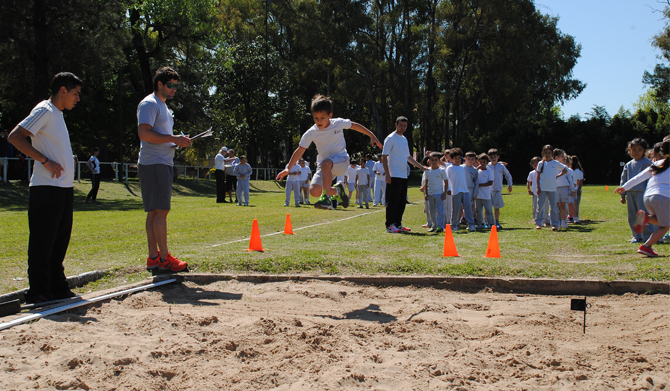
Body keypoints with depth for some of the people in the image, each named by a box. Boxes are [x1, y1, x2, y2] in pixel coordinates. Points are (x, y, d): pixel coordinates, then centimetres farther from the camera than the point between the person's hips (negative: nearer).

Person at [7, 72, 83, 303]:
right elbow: (14, 137, -18)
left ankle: (58, 288, 18)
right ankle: (39, 292, -2)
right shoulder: (44, 111, -8)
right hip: (46, 188, -9)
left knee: (60, 241, 12)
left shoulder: (57, 113, 20)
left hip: (64, 189, 9)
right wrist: (45, 161, -19)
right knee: (42, 242, -5)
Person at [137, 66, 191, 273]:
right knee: (160, 210, -11)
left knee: (155, 211, 8)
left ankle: (153, 258, 10)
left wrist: (179, 140, 11)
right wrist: (174, 138, -18)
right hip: (153, 164, -10)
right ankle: (164, 258, -9)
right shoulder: (149, 104, -7)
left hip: (163, 164, 10)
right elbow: (144, 133, -20)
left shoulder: (163, 106, 24)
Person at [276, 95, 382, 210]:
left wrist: (372, 136, 12)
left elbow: (355, 126, 9)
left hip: (341, 160, -3)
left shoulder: (338, 123, -8)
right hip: (324, 166, 3)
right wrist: (287, 168, -8)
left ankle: (326, 198, -33)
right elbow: (300, 150, -3)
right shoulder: (311, 133, -8)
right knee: (314, 191, -19)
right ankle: (337, 190, 11)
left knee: (325, 163, -38)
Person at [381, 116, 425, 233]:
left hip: (403, 175, 8)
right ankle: (389, 225, -3)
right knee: (393, 201, -7)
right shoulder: (391, 138, -6)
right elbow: (384, 156, -12)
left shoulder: (404, 139, 19)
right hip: (394, 175, -8)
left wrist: (421, 167, 24)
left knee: (402, 201, 9)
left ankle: (398, 224, 15)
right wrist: (387, 174, -19)